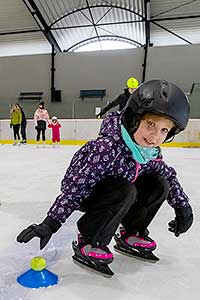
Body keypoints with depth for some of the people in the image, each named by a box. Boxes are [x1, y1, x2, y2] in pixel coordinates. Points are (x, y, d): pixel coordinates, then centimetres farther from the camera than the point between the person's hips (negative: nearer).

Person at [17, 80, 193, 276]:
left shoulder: (151, 153, -12)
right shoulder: (108, 146, -34)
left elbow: (169, 176, 7)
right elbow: (76, 185, -33)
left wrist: (183, 207, 3)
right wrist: (49, 224, -32)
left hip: (116, 194, 6)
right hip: (85, 194, -6)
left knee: (159, 185, -6)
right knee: (124, 191, -34)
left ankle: (131, 233, 9)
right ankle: (87, 243, -13)